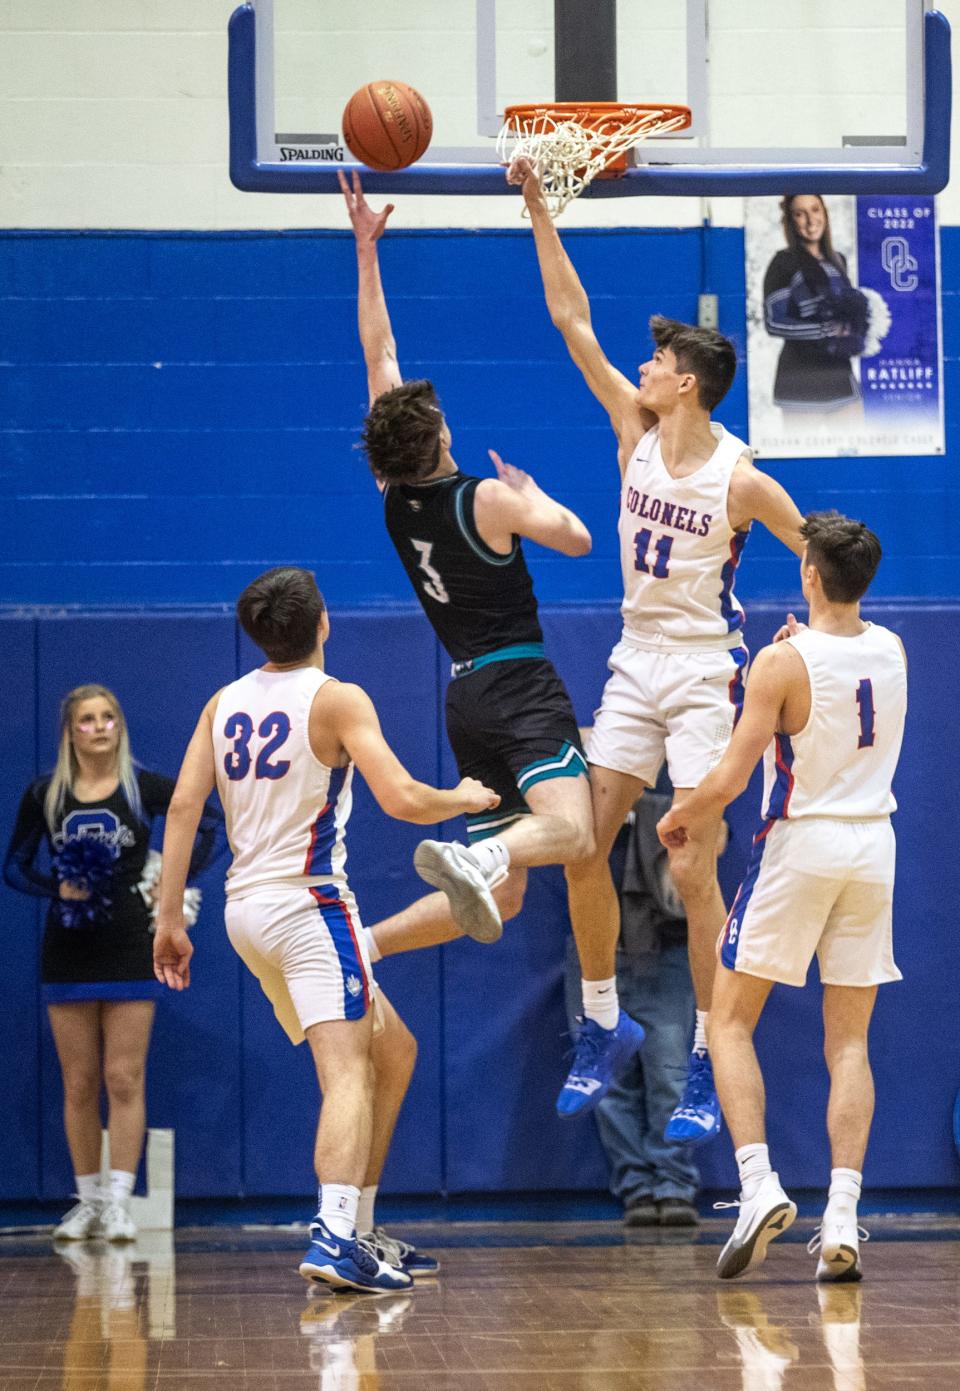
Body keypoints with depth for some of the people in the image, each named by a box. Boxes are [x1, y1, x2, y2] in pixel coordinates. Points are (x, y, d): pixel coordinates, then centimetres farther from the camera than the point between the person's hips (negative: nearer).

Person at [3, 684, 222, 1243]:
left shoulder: (144, 788, -1)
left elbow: (209, 818, 7)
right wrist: (55, 887, -10)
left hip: (129, 949, -2)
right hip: (68, 951, 2)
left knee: (125, 1080, -5)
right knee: (79, 1084, 5)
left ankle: (120, 1202, -4)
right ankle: (89, 1201, 12)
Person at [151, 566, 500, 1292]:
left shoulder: (225, 703, 11)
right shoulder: (337, 700, -7)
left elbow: (183, 806, 5)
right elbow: (402, 799, -16)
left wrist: (170, 919, 6)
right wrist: (467, 798, 4)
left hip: (247, 907, 7)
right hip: (308, 904, -7)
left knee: (391, 1051, 20)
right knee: (348, 1074, -15)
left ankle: (358, 1231, 18)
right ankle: (334, 1236, -35)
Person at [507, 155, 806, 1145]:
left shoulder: (738, 478, -15)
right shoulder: (634, 428, -1)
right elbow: (573, 321, -2)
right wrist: (539, 211, -6)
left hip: (706, 674, -6)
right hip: (636, 666, 6)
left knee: (692, 870, -8)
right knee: (581, 847, 2)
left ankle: (708, 1064, -2)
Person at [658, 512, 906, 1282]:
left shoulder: (783, 662, -14)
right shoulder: (892, 651, 3)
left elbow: (730, 780, -14)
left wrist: (679, 818, 4)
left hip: (800, 843, -5)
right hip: (874, 844, 5)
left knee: (730, 1021, 5)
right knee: (849, 1041, 6)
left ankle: (758, 1183, -13)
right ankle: (843, 1217, -5)